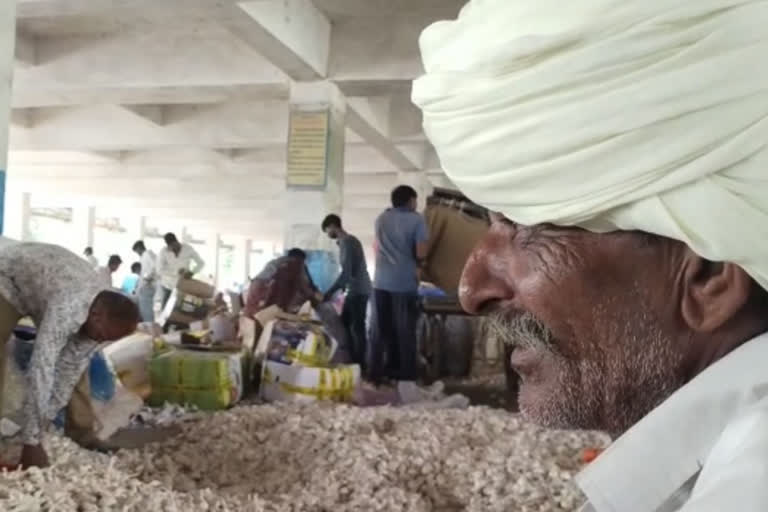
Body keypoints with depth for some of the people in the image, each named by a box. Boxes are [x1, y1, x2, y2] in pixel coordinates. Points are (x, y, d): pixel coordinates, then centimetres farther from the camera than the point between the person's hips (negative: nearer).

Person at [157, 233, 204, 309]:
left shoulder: (188, 249, -14)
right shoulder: (164, 252, -14)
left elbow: (201, 263, -8)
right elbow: (160, 270, -15)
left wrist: (192, 272, -26)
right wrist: (177, 272, -25)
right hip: (168, 285, 0)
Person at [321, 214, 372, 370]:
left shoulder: (347, 242, -15)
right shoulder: (348, 241, 15)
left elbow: (346, 272, -22)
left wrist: (330, 292, -19)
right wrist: (335, 289, 20)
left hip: (359, 291, -10)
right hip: (354, 290, 10)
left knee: (357, 328, -5)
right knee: (344, 324, 13)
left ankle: (360, 364, 0)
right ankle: (352, 360, 18)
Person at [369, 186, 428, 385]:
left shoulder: (381, 219, 12)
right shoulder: (416, 220, -4)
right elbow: (420, 254, -11)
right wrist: (419, 262, 8)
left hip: (381, 281, 4)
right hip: (404, 282, -4)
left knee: (379, 329, 9)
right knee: (405, 330, 4)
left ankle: (375, 371, 10)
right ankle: (406, 374, 9)